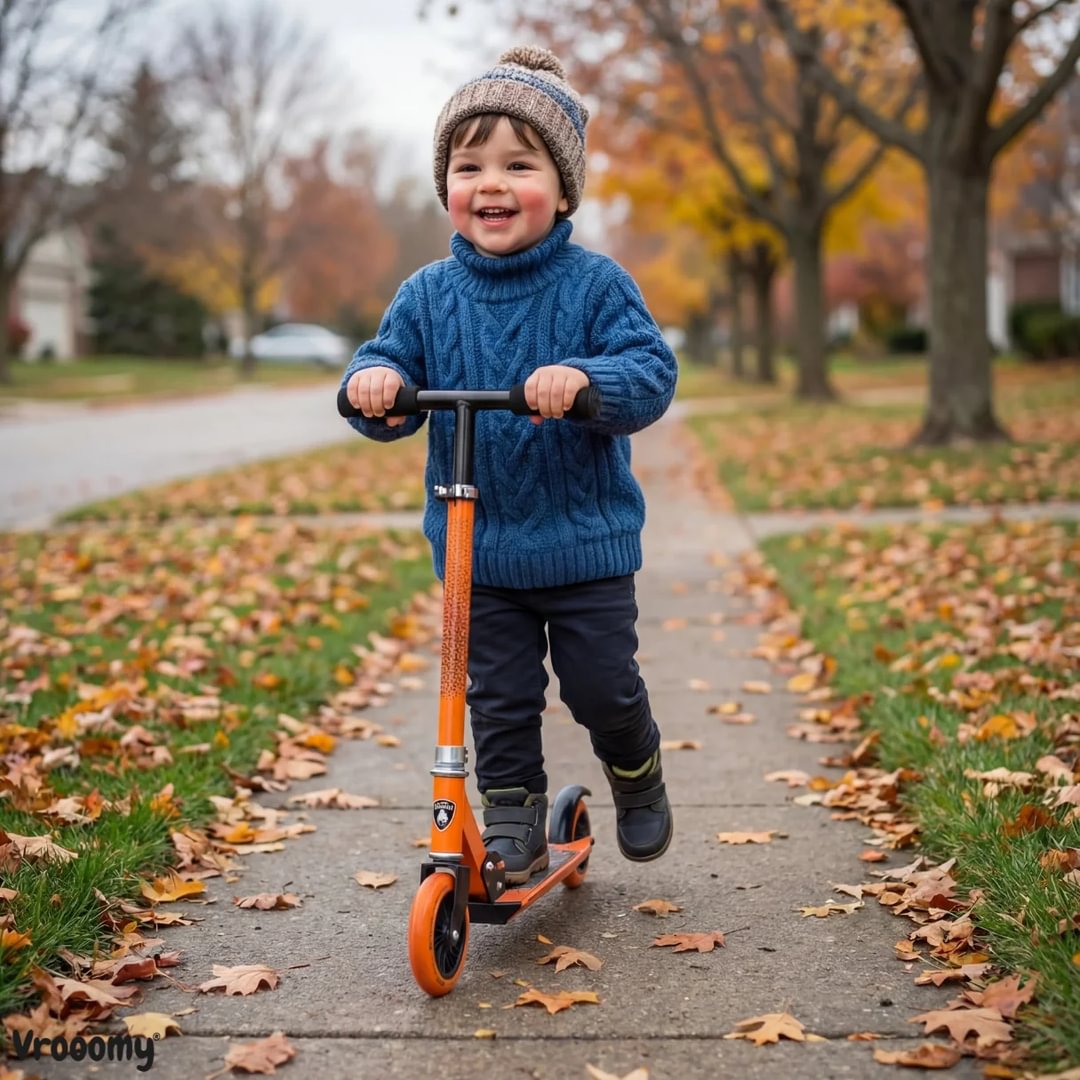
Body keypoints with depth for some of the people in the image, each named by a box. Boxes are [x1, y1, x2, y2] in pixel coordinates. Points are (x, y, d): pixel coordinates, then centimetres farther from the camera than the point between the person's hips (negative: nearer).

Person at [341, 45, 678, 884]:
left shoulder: (595, 285, -9)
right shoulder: (428, 296, 1)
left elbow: (652, 373, -18)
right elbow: (390, 377, 0)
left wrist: (585, 377, -39)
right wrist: (374, 380, -25)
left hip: (586, 539, -2)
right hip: (478, 548, 3)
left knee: (602, 685, 6)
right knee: (499, 698, 8)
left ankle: (637, 773, 36)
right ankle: (514, 823, 24)